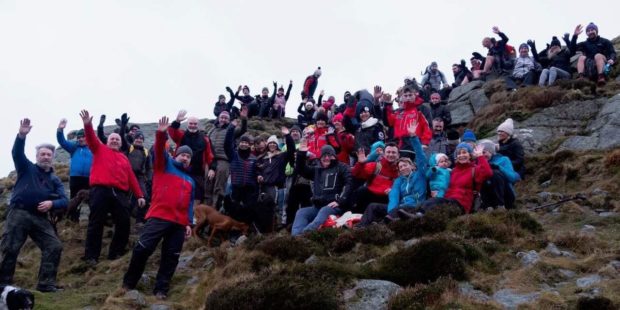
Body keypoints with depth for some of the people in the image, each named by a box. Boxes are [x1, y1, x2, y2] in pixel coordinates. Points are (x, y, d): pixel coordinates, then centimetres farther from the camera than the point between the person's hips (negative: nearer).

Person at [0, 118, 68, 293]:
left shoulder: (55, 180, 17)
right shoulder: (27, 168, 9)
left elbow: (64, 201, 7)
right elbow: (17, 153, -10)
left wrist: (51, 203, -16)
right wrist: (22, 135, -29)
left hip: (40, 218, 4)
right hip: (18, 213, -4)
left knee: (54, 246, -7)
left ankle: (46, 283, -3)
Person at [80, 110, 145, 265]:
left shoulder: (124, 158, 22)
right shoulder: (100, 149, 15)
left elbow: (131, 177, 18)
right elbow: (91, 139, -3)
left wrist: (139, 195, 12)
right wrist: (88, 125, -22)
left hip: (120, 194, 4)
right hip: (100, 191, -4)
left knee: (124, 224, 1)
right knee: (96, 224, -2)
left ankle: (116, 253, 14)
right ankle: (91, 256, 2)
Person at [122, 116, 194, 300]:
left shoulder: (190, 181, 23)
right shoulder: (164, 165, 12)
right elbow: (159, 151, -7)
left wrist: (189, 223, 10)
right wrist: (161, 134, -24)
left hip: (179, 223, 5)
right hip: (159, 217, -4)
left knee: (171, 257, 2)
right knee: (142, 249, -8)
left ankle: (161, 289, 8)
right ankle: (129, 283, 5)